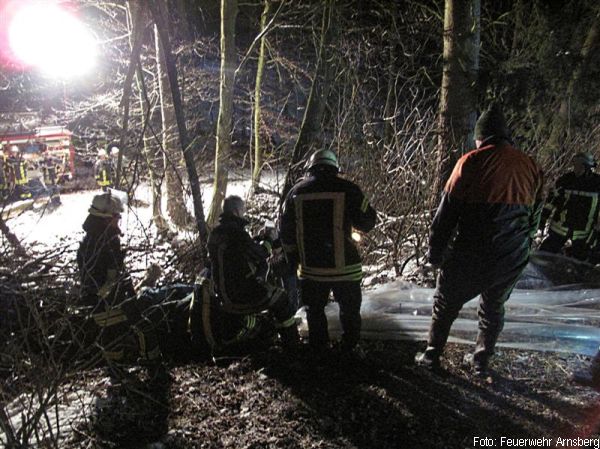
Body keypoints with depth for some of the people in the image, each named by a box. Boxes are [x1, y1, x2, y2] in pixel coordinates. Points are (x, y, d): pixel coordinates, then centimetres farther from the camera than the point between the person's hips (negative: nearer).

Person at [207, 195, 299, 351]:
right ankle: (292, 342, 18)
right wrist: (268, 239, 4)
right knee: (280, 298, 11)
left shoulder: (215, 233, 5)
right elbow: (259, 254, -13)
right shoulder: (235, 232, -24)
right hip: (240, 294, -9)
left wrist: (259, 239, 14)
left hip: (223, 293, 9)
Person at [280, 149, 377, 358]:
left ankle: (318, 348, 29)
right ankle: (350, 348, 24)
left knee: (314, 309, 19)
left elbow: (286, 230, 7)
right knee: (349, 309, 17)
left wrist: (293, 257, 20)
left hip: (310, 266, 2)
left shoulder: (296, 191, 2)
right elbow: (367, 223, -3)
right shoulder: (347, 189, -9)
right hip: (344, 266, -2)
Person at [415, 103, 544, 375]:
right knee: (493, 308, 23)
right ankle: (481, 361, 35)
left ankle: (432, 357, 25)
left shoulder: (472, 162, -11)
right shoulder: (530, 167, 4)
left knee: (445, 305, 14)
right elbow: (534, 218, 13)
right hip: (511, 261, 5)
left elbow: (447, 212, -12)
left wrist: (435, 252, -3)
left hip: (470, 256, -4)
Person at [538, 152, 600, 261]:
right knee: (545, 252, 2)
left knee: (580, 258, 12)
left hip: (583, 232, 0)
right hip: (560, 227, 0)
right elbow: (552, 198, 3)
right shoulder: (566, 179, -7)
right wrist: (544, 218, 2)